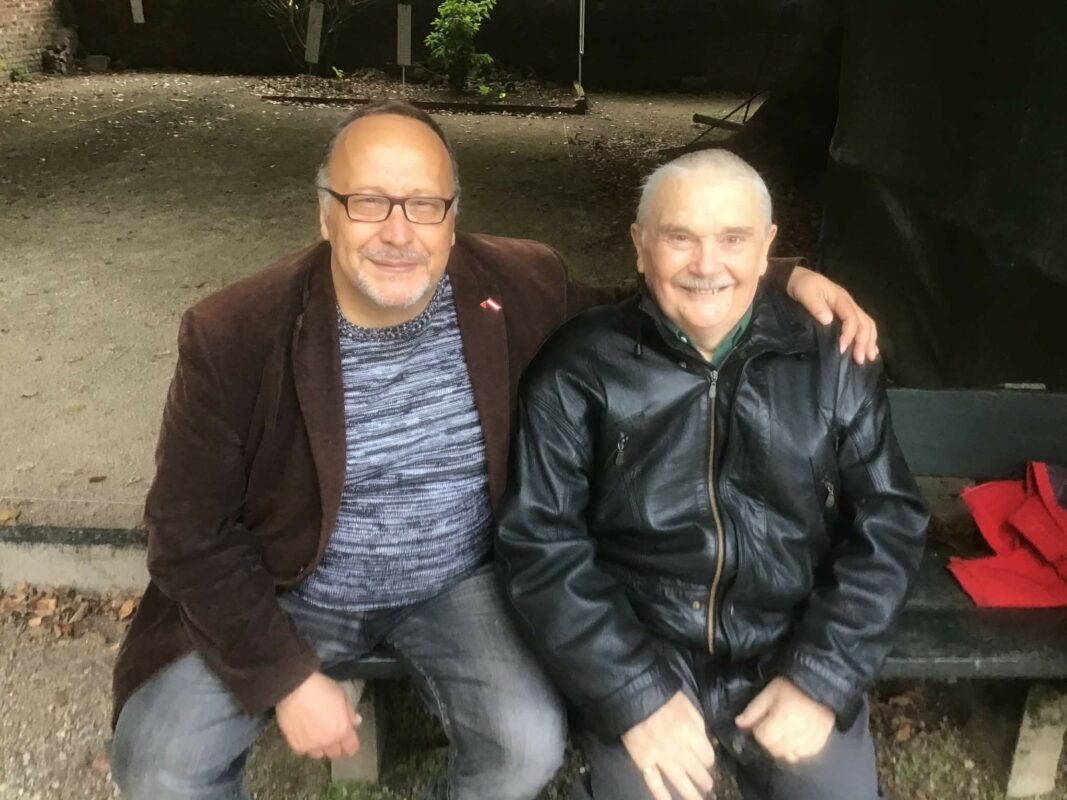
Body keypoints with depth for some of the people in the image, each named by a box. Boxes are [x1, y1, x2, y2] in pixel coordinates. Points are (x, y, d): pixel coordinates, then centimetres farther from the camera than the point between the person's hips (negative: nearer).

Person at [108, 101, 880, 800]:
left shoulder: (521, 287, -14)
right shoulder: (233, 334, -19)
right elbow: (192, 532, -12)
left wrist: (784, 279, -10)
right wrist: (289, 679, -16)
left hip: (458, 585, 1)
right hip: (285, 593, 0)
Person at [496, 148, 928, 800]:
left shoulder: (833, 363, 1)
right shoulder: (579, 371, -6)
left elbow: (888, 524, 3)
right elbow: (540, 543, -8)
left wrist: (822, 677, -7)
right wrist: (635, 696, -15)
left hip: (796, 659, 2)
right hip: (642, 662, -1)